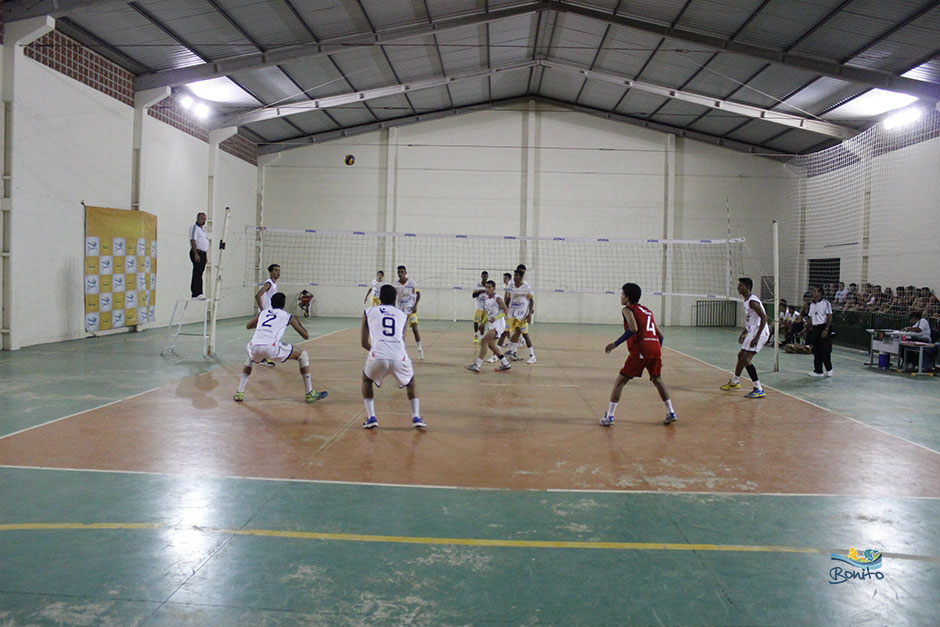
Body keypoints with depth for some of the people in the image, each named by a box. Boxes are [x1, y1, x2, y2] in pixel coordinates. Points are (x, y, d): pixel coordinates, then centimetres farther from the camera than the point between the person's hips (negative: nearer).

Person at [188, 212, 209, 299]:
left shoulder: (203, 228, 21)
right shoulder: (194, 228, -6)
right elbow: (193, 241, -15)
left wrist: (206, 255, 19)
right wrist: (196, 254, -22)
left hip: (203, 253, 9)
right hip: (197, 253, -9)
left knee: (198, 273, 8)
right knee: (198, 273, -13)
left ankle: (194, 294, 10)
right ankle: (198, 293, -18)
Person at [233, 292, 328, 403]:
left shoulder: (262, 312, 28)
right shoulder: (288, 316, 19)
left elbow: (248, 326, 43)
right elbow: (306, 336, 23)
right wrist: (298, 323, 41)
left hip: (255, 346, 4)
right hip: (272, 347, -4)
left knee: (250, 359, 41)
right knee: (302, 355, 17)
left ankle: (239, 393, 29)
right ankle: (310, 394, 13)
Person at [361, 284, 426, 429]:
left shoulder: (369, 312, 20)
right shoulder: (402, 315, 24)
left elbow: (364, 343, 25)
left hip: (378, 356, -1)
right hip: (399, 357, 1)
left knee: (366, 380, 31)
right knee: (410, 382, 32)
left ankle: (371, 418, 20)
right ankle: (416, 417, 18)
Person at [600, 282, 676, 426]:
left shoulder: (628, 310, 5)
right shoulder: (648, 311, 26)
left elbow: (633, 329, -14)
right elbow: (660, 335, 23)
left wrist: (616, 343, -11)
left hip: (640, 349, -6)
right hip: (656, 349, 6)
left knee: (620, 381, 2)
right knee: (657, 380, 26)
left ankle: (609, 416, -1)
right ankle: (671, 413, 24)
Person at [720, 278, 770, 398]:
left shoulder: (752, 301, -20)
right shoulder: (746, 301, 12)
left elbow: (764, 318, -26)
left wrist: (757, 337, -30)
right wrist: (743, 333, 24)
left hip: (760, 334, -11)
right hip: (752, 333, 11)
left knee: (746, 359, -16)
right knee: (741, 355, 22)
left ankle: (759, 390, -15)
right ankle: (734, 382, 42)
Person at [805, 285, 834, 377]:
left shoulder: (825, 303, -8)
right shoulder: (812, 305, 14)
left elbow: (829, 317, -11)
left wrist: (826, 329, -18)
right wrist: (808, 328, 15)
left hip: (823, 328, -7)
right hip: (815, 328, 7)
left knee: (824, 350, -6)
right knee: (816, 351, 6)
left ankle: (829, 369, 8)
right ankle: (818, 371, 11)